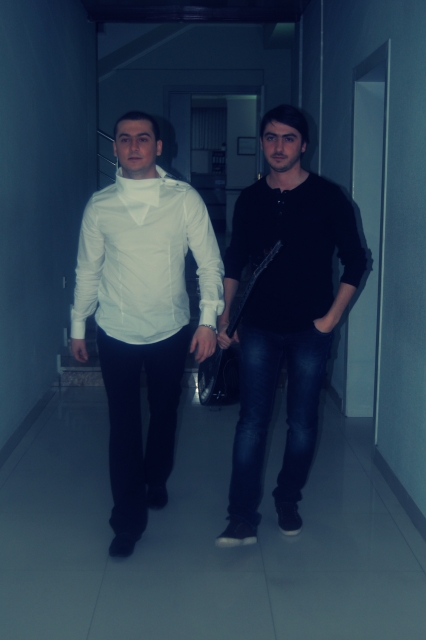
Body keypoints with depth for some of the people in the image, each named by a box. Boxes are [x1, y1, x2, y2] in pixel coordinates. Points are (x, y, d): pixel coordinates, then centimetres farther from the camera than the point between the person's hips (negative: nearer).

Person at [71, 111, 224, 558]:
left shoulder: (185, 199, -6)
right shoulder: (100, 205, -2)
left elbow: (209, 262, -4)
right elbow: (88, 269, 7)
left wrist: (208, 319, -11)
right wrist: (78, 326, 10)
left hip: (170, 331, 0)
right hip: (116, 333, 0)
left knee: (164, 414, 17)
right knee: (124, 425, 2)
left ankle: (156, 480, 44)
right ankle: (128, 520, 13)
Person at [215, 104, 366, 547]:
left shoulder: (327, 197, -5)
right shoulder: (249, 200, 5)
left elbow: (355, 261, -1)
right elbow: (234, 261, 13)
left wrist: (331, 317, -7)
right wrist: (224, 316, 6)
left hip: (309, 331, -1)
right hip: (259, 329, 2)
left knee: (302, 423, 8)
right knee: (252, 421, 0)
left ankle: (288, 500, 28)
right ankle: (243, 518, 5)